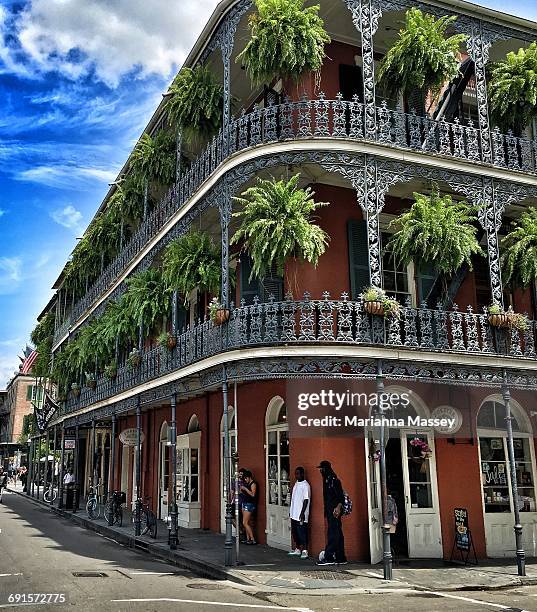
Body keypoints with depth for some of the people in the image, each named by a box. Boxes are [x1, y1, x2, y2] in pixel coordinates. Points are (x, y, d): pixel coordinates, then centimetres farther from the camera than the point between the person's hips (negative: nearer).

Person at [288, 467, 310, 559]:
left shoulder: (305, 485, -13)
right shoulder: (296, 483, 13)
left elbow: (306, 500, -16)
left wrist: (302, 513, -20)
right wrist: (291, 511, 18)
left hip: (301, 515, -9)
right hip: (294, 513, 9)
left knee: (302, 533, -5)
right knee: (295, 532, 13)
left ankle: (304, 551, 2)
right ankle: (297, 549, 24)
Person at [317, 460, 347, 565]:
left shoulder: (334, 480, -13)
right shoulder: (326, 480, 16)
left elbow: (341, 497, -17)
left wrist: (338, 507, -28)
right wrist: (326, 511, 21)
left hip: (334, 510, -10)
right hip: (329, 511, 10)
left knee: (333, 534, -9)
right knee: (337, 534, 11)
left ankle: (329, 557, -10)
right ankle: (341, 558, 15)